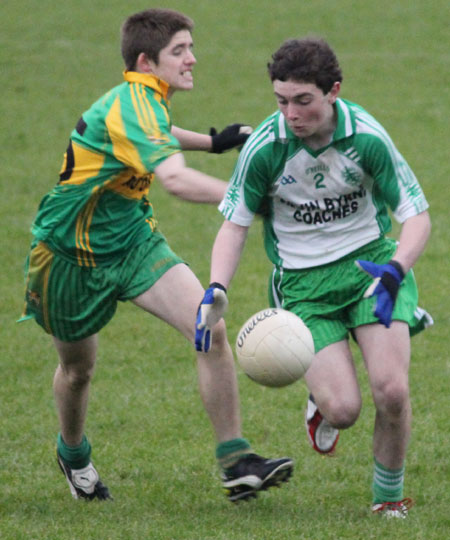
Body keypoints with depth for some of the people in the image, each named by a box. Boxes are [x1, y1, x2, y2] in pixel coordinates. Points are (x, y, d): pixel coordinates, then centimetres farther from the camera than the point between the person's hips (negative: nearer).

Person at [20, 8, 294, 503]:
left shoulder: (144, 102, 0)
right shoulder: (128, 109, -30)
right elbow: (176, 180, -47)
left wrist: (211, 142, 20)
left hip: (133, 240, 7)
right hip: (71, 254, -7)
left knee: (210, 331, -14)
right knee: (77, 369, 14)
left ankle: (235, 464, -11)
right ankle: (72, 453, 46)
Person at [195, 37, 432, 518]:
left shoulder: (366, 136, -16)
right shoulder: (264, 147, -15)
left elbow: (416, 215, -11)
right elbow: (235, 223, -4)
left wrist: (394, 271, -30)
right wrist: (216, 290, -20)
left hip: (370, 261, 0)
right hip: (302, 281, 0)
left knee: (391, 390, -19)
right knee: (343, 409, -17)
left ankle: (389, 496, 8)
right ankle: (320, 403, 22)